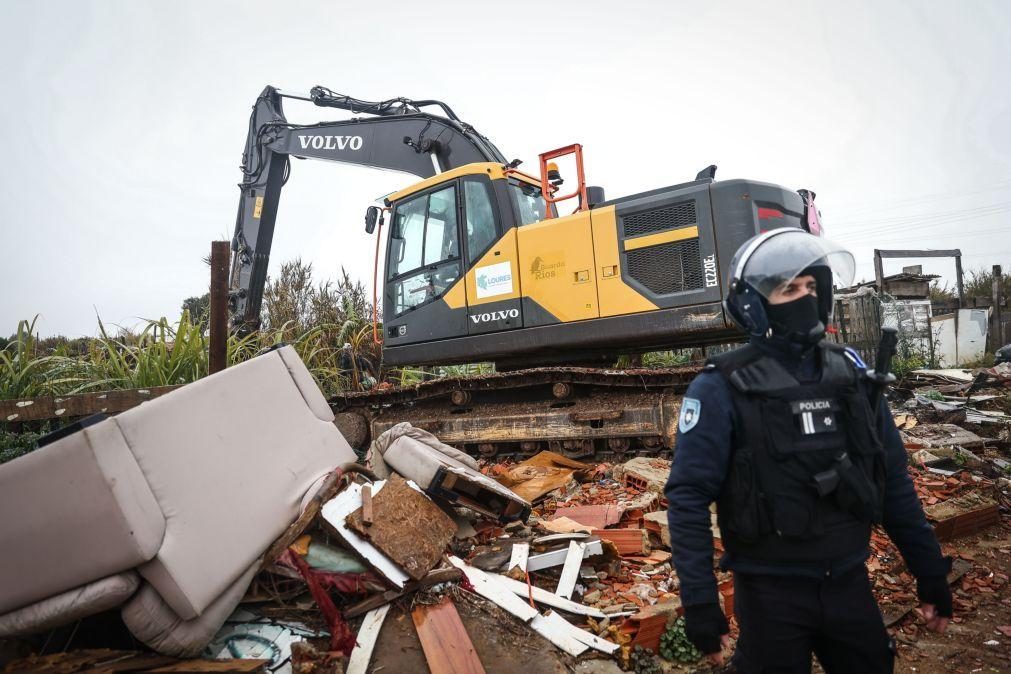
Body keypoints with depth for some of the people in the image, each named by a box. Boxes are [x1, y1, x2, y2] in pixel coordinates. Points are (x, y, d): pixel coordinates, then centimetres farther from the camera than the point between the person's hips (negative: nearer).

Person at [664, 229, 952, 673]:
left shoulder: (849, 372, 1)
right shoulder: (722, 388, -16)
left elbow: (893, 481, 9)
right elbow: (689, 498, -16)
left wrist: (930, 571, 11)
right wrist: (699, 600, -18)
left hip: (851, 583, 5)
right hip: (771, 592, -5)